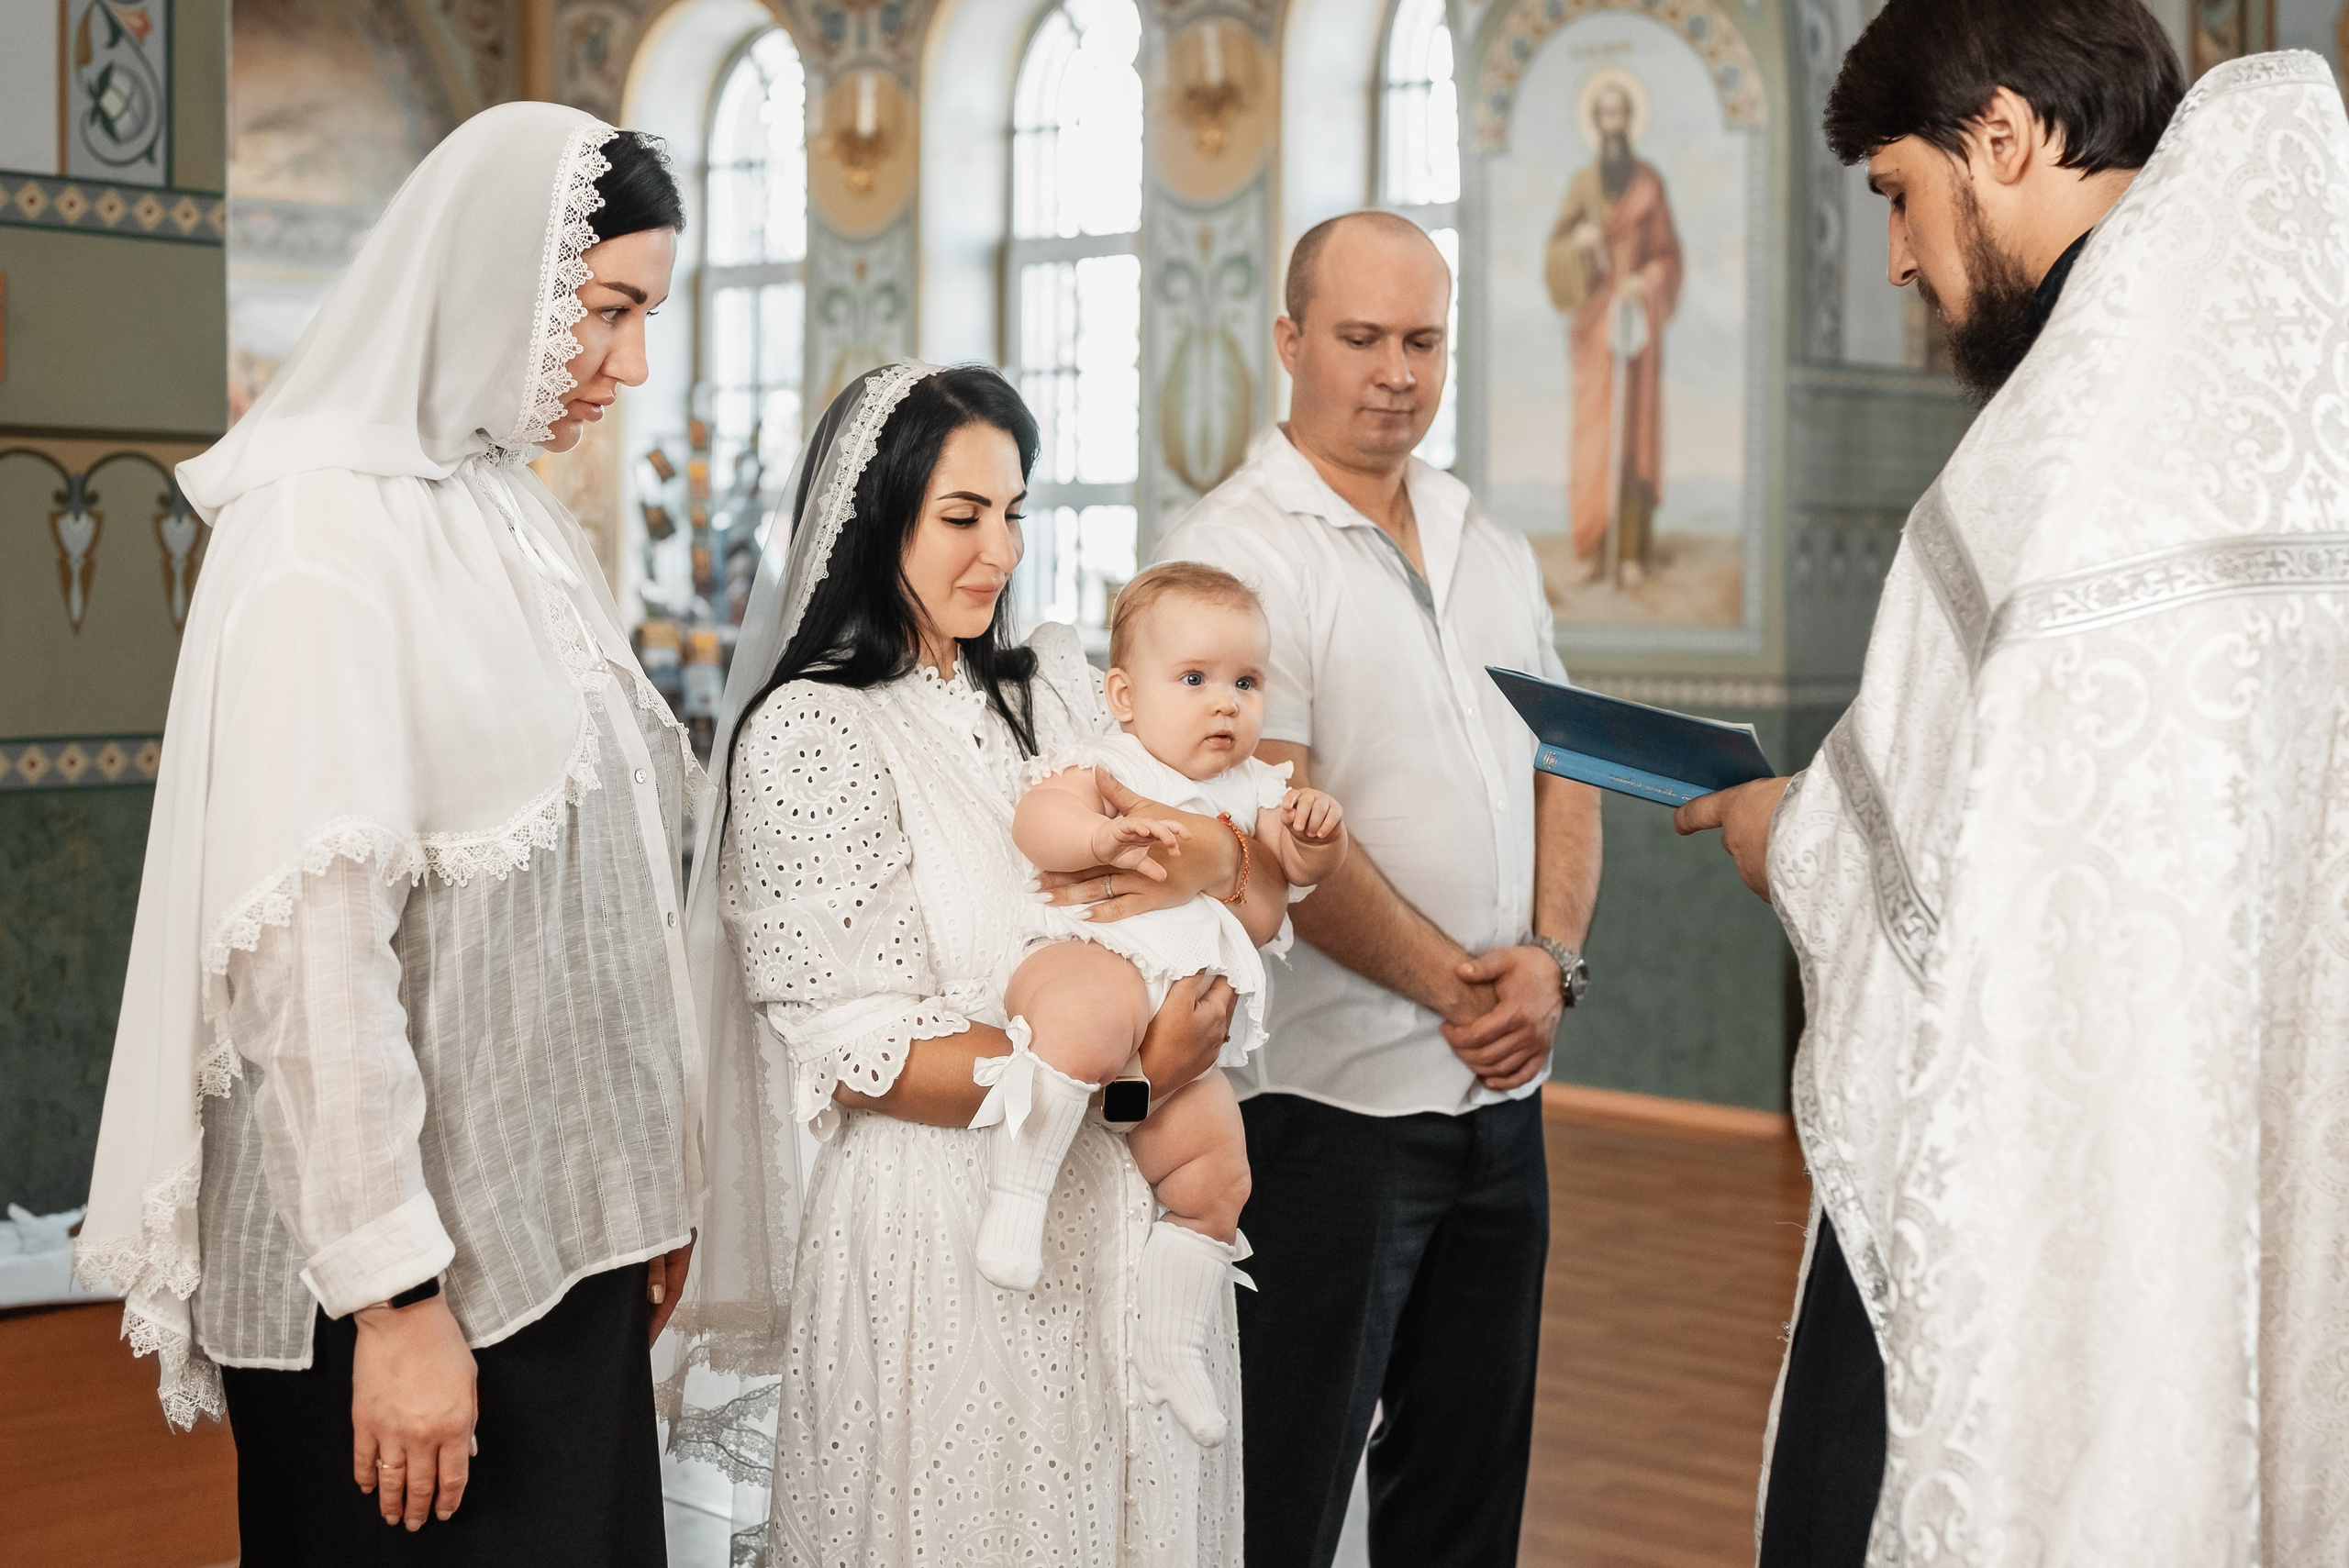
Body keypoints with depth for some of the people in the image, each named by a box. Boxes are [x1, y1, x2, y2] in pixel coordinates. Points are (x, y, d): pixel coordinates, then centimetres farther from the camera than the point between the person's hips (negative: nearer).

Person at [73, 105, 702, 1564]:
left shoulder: (519, 520, 10)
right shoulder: (327, 529, -15)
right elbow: (309, 937, -20)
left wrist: (651, 1184, 14)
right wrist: (395, 1293, -20)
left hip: (559, 1224, 8)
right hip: (416, 1271, -8)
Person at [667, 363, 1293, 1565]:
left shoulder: (1056, 690, 10)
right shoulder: (810, 732, -9)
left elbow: (1267, 909, 11)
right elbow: (853, 1049, -14)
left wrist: (1214, 864, -13)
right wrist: (1116, 1072, -20)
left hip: (1116, 1219, 6)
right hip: (946, 1229, -6)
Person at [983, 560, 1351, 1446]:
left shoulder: (1249, 787, 22)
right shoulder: (1104, 766, 2)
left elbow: (1302, 868, 17)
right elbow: (1036, 818, -15)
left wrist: (1317, 831, -6)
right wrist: (1104, 838, -34)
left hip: (1186, 1039, 7)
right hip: (1096, 953, -7)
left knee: (1217, 1172, 5)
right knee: (1090, 1015, -42)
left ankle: (1172, 1343, 23)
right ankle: (1018, 1188, -33)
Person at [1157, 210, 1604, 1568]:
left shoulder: (1491, 552, 14)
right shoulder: (1239, 551, -9)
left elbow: (1566, 772, 11)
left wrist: (1552, 958, -6)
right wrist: (1454, 988, -14)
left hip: (1502, 1091, 7)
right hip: (1328, 1097, -7)